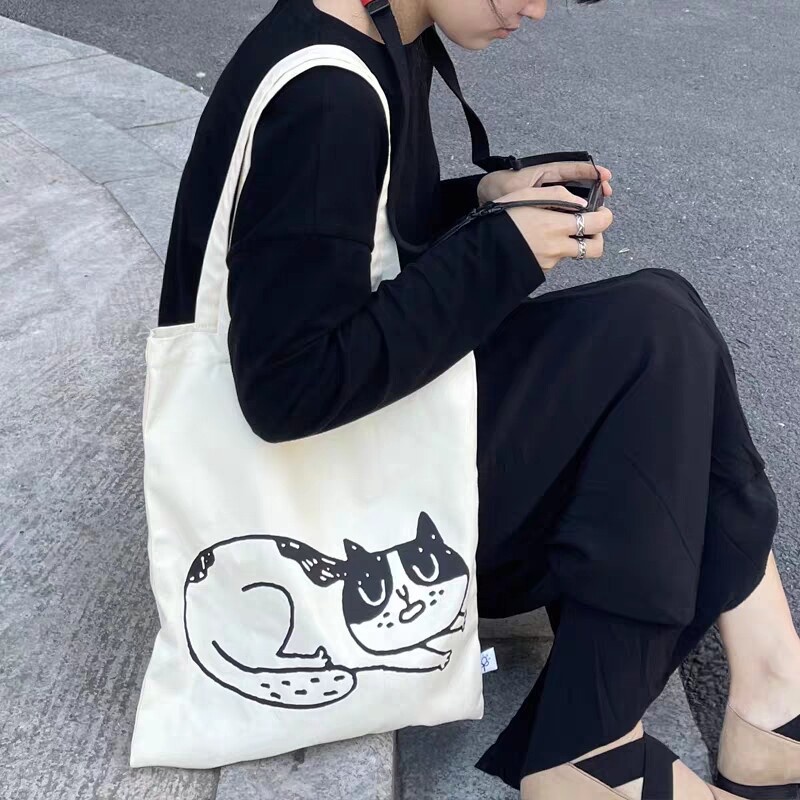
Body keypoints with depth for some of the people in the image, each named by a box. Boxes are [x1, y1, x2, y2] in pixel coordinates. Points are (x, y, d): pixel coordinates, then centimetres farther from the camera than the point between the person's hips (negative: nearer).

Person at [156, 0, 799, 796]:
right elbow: (290, 390, -28)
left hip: (357, 411, 10)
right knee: (653, 328, -15)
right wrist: (501, 253, -21)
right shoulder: (322, 99, -24)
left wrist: (482, 200, 0)